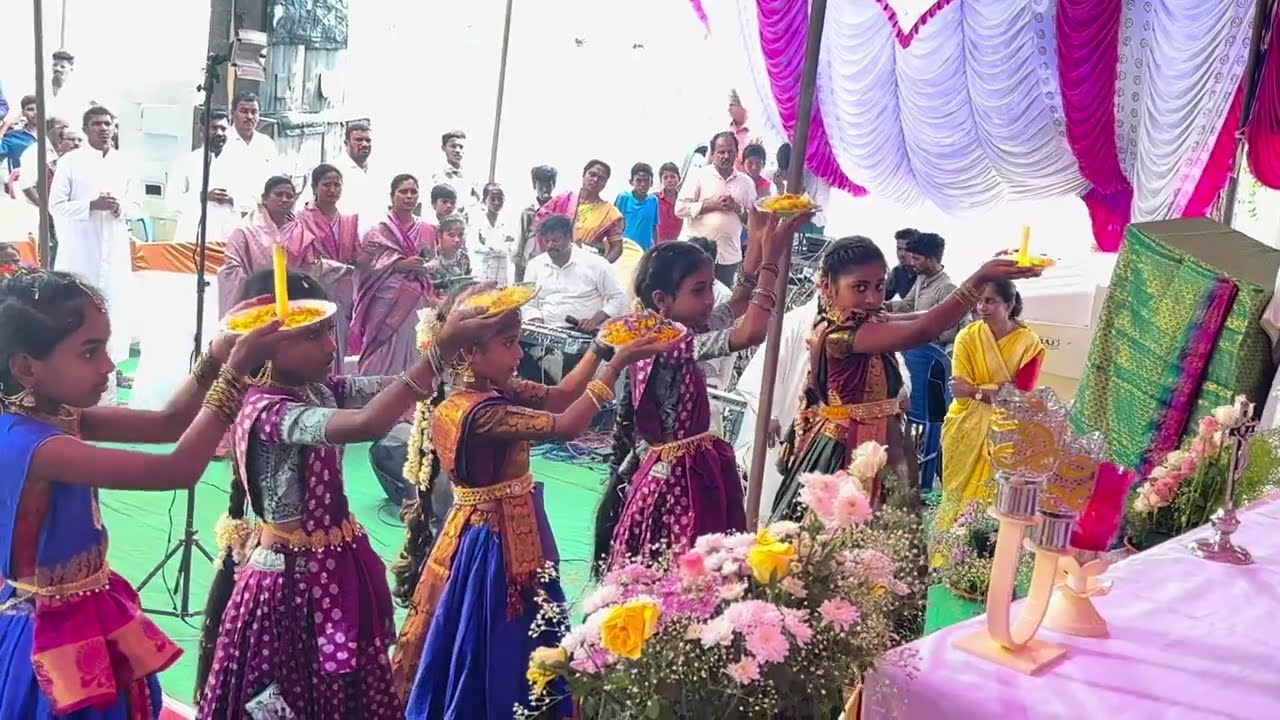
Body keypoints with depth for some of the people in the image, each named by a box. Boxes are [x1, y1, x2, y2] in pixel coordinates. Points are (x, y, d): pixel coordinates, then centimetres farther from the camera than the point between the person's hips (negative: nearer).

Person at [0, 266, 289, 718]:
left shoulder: (54, 419, -2)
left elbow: (167, 424, 3)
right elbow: (177, 471, -35)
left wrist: (216, 358, -13)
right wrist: (237, 369, -33)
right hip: (58, 634, -9)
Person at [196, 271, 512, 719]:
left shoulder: (319, 390, 1)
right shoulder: (267, 411, -24)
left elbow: (397, 388, -1)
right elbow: (369, 424, -40)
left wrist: (449, 341, -18)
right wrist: (442, 349, -40)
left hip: (336, 564, 8)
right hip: (293, 575, -8)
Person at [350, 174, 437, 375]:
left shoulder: (427, 231, 12)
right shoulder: (378, 232, 1)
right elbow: (366, 266, -8)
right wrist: (400, 264, -16)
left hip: (417, 304, 4)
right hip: (386, 303, -3)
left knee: (412, 355, 4)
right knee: (383, 358, -3)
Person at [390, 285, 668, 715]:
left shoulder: (494, 389, 0)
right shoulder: (479, 411, -27)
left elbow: (560, 396, 6)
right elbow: (566, 426, -30)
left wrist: (601, 347, -4)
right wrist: (618, 364, -28)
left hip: (515, 533, 9)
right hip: (494, 541, -9)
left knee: (521, 639, 22)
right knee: (497, 646, 8)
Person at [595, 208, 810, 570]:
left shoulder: (674, 335, 7)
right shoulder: (670, 346, -21)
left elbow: (737, 308, 16)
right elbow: (750, 332, -32)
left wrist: (757, 244, 6)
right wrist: (771, 259, -25)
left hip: (686, 476, 10)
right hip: (677, 483, -10)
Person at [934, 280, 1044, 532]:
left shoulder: (1029, 342, -9)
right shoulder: (967, 336, -7)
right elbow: (958, 389, -14)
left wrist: (976, 389, -20)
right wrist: (999, 389, -20)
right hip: (966, 427, 1)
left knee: (996, 493, 5)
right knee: (960, 490, 9)